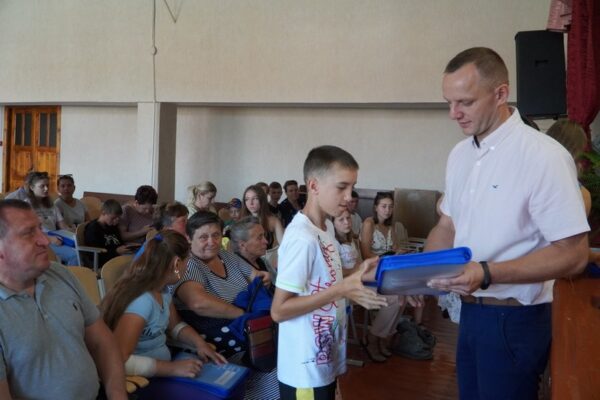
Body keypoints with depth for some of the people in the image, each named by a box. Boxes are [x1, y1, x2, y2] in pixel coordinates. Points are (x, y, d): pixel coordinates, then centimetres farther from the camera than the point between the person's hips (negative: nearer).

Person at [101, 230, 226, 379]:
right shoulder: (141, 300, -25)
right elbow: (119, 361, -30)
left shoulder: (162, 290, 2)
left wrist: (200, 343, -2)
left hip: (161, 372, 8)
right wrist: (172, 368, -27)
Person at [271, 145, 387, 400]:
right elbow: (279, 310, -24)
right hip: (305, 369, -9)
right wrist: (342, 290, -27)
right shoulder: (302, 238, -24)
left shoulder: (326, 227, 3)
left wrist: (356, 275, -2)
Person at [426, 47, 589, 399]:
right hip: (471, 310, 7)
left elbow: (573, 255, -19)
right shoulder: (460, 154, 5)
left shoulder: (544, 156, -19)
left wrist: (486, 273, -27)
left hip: (514, 319, -7)